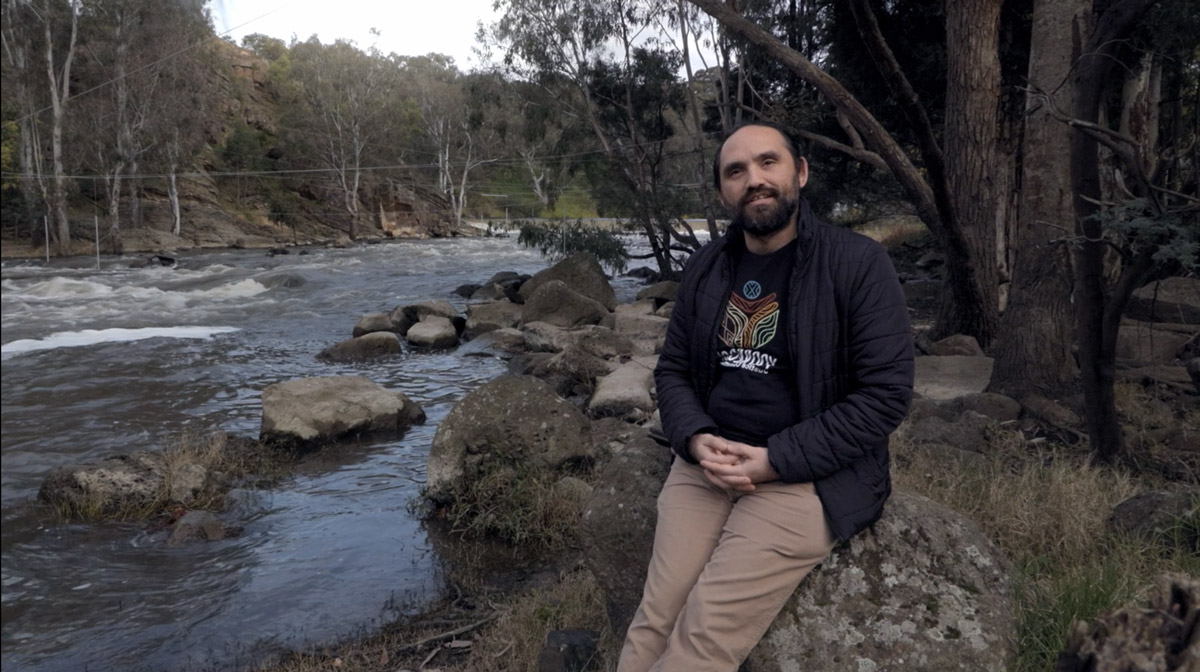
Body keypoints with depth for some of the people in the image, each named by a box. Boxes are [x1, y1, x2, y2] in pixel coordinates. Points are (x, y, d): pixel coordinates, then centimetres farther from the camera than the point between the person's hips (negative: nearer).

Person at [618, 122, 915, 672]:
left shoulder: (858, 264, -7)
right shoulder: (705, 268, 9)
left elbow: (886, 392, -11)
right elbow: (672, 369, 14)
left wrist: (774, 459, -16)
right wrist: (697, 440, -8)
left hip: (811, 474, -4)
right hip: (708, 463, 5)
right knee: (655, 623, -13)